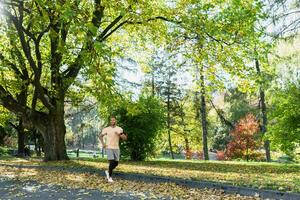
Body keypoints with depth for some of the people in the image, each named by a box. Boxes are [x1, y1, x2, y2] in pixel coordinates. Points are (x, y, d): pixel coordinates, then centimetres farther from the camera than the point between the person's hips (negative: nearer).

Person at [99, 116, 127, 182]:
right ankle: (109, 177, 2)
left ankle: (108, 171, 33)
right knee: (111, 162, -14)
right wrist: (103, 143, -3)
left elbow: (125, 138, 0)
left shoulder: (119, 129, 3)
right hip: (109, 148, -3)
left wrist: (119, 134, -18)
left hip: (116, 148, 3)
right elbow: (100, 136, 11)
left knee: (116, 163, 6)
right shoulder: (106, 129, -1)